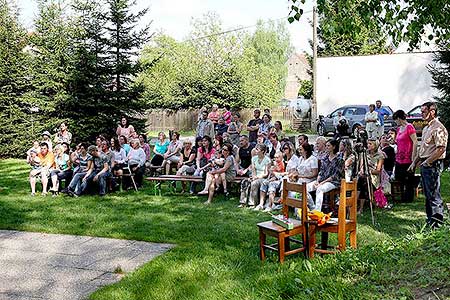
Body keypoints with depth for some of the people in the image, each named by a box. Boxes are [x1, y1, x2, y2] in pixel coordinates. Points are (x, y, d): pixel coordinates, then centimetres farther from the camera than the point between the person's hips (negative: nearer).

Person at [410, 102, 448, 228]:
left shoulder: (438, 128, -15)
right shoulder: (426, 128, 17)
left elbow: (441, 149, -22)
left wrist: (427, 162, -18)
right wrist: (415, 162, 19)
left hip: (433, 165, -10)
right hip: (425, 164, 10)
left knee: (433, 194, -5)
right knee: (427, 194, 15)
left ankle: (437, 222, 2)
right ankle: (430, 219, 24)